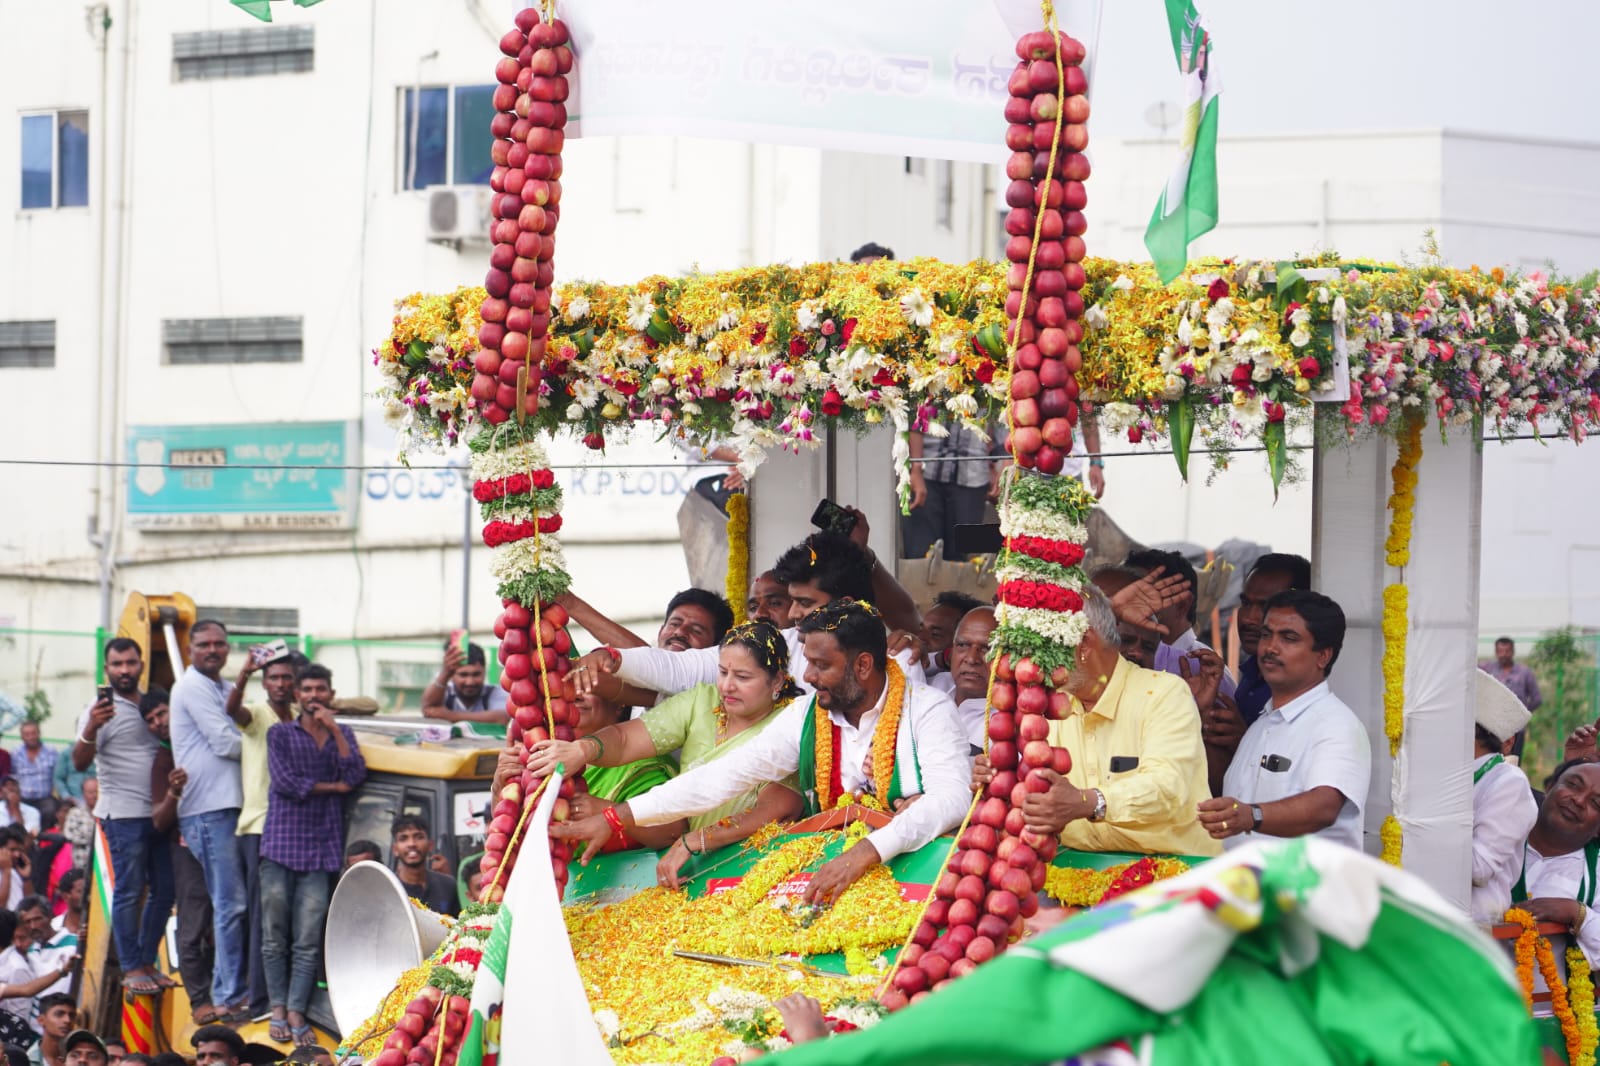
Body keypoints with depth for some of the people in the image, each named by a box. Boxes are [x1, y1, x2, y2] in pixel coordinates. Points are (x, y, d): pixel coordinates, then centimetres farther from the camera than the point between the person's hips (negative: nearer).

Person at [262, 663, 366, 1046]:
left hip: (321, 848, 1)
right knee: (275, 937, -1)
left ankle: (296, 1013, -2)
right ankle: (278, 1010, 7)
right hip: (282, 843, -1)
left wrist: (334, 729, -5)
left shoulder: (342, 735, 16)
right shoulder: (280, 734, 9)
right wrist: (333, 787, -1)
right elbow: (284, 781, -6)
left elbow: (356, 776, -2)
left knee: (308, 942, -4)